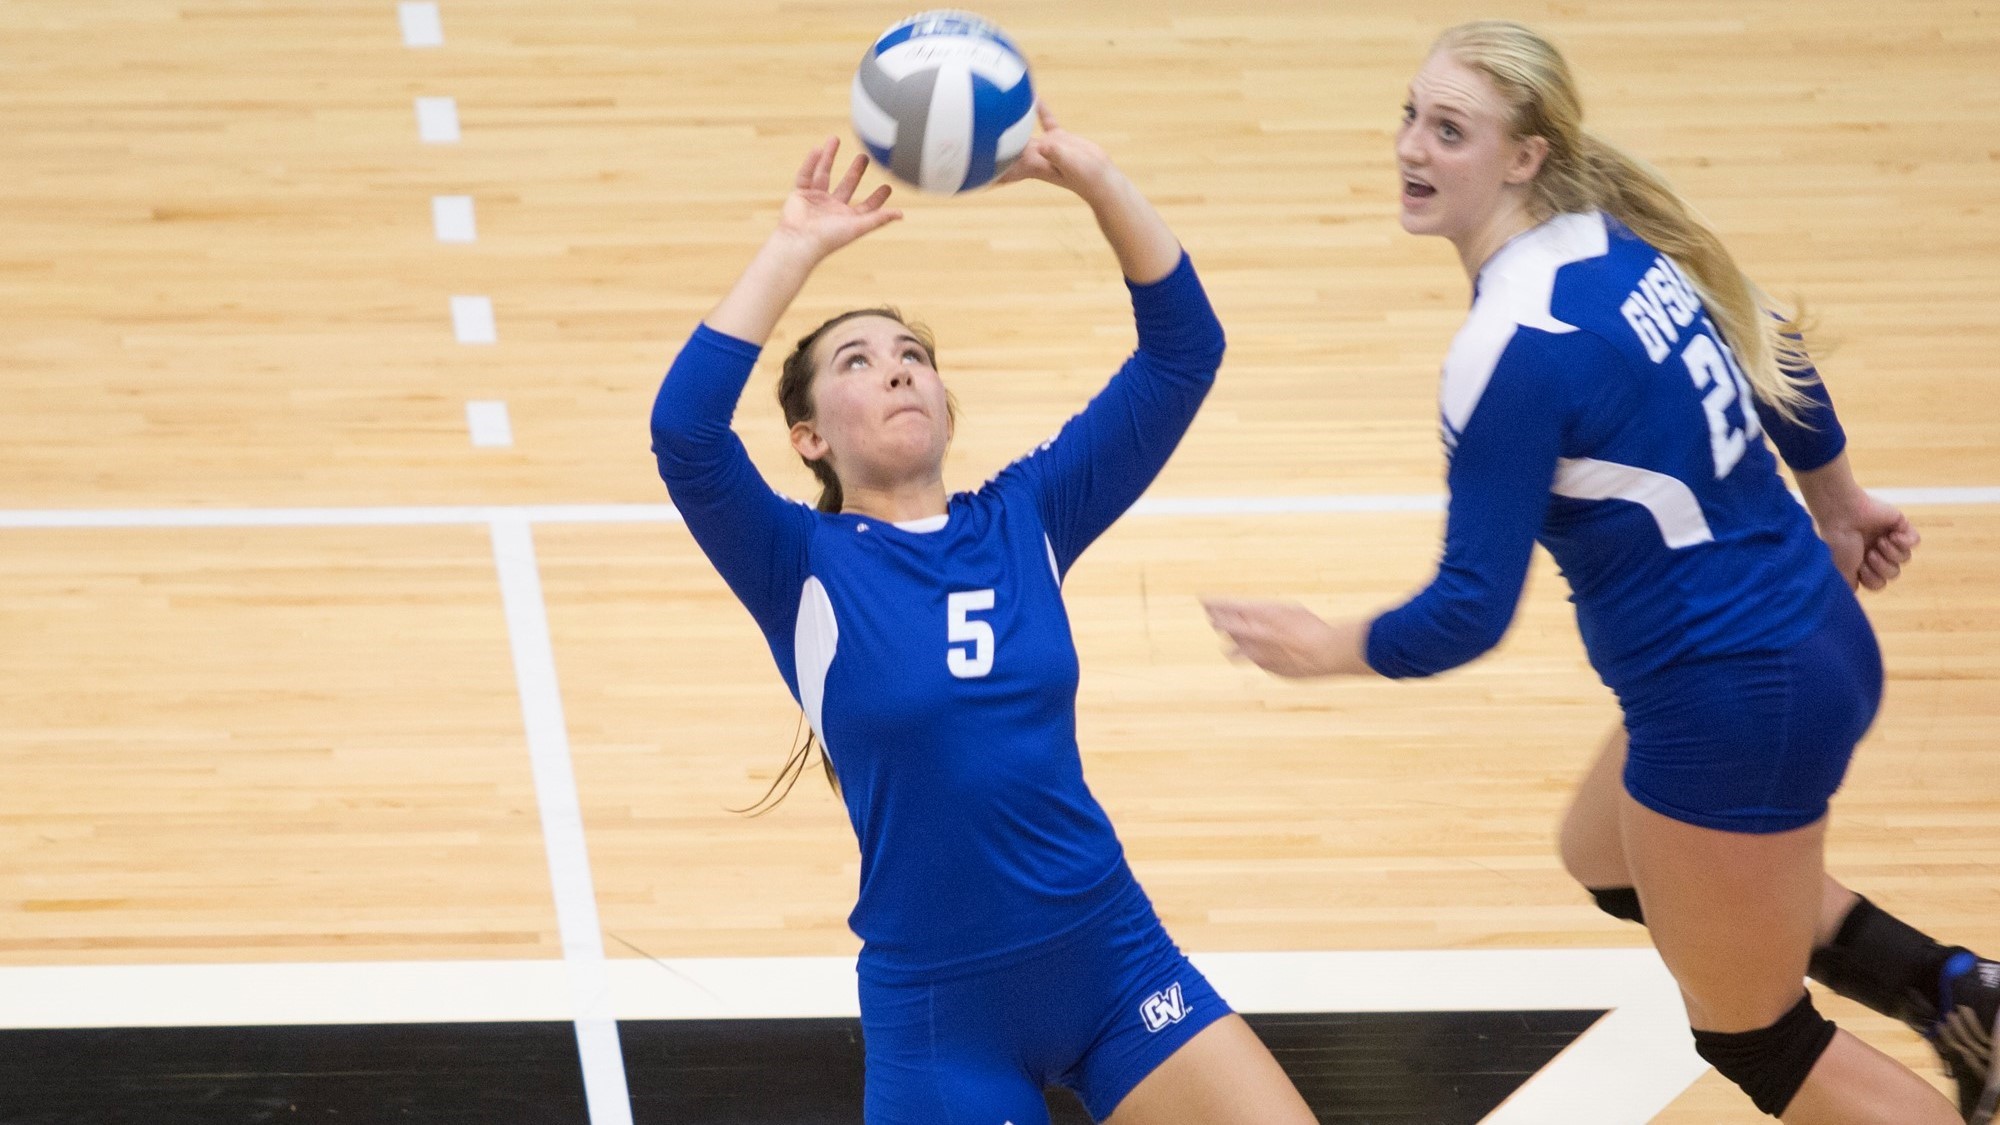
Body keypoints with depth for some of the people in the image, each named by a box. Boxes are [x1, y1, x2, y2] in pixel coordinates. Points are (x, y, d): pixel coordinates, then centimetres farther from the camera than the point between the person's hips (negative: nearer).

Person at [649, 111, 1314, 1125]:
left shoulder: (1026, 517, 3)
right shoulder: (804, 567, -5)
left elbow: (1183, 350, -2)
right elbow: (683, 430, -23)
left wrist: (1088, 176, -12)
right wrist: (796, 247, -19)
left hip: (1112, 955, 3)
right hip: (936, 1003, -3)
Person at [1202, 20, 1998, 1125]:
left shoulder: (1514, 348, -25)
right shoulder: (1618, 236, 0)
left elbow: (1469, 612, -21)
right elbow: (1773, 355, 15)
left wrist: (1325, 648, -4)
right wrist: (1838, 506, 31)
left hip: (1734, 704, -9)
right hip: (1816, 637, 9)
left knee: (1750, 1035, 13)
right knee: (1608, 858, 33)